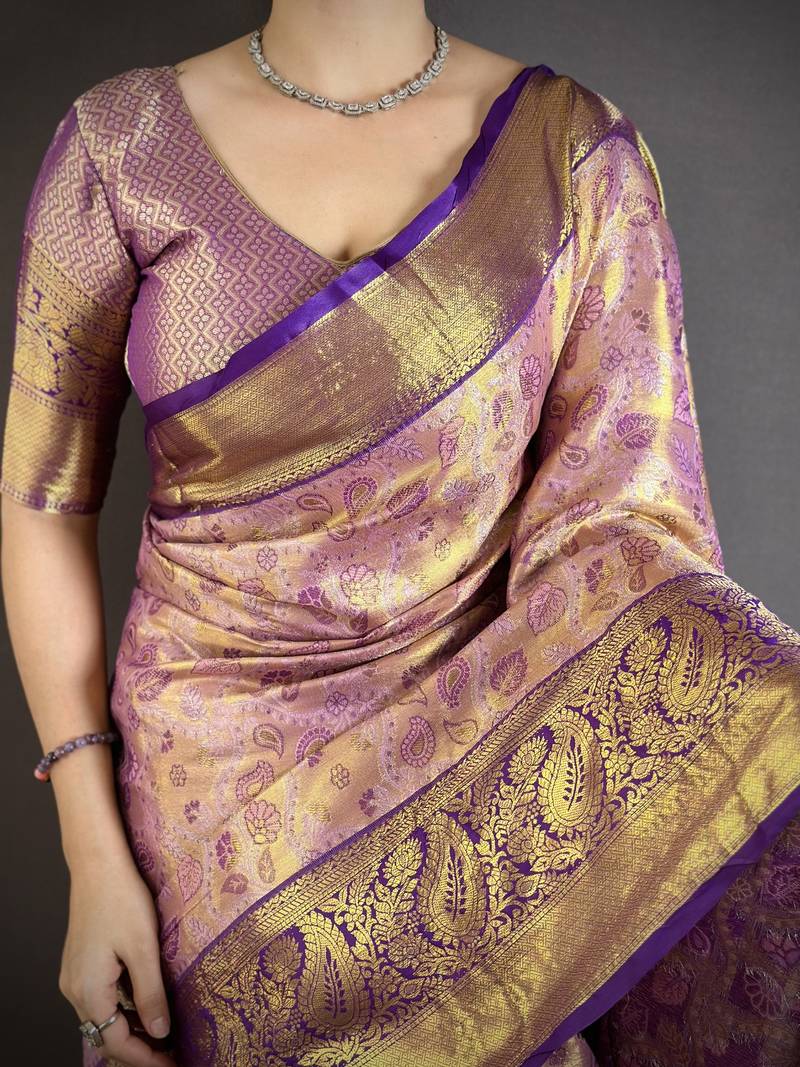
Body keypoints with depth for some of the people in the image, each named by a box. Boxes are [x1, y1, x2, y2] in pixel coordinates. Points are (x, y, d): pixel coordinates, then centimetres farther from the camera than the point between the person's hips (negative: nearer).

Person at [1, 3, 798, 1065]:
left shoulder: (581, 149, -6)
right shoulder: (120, 140, -6)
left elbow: (626, 517, -12)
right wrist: (93, 859, -6)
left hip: (486, 739, 0)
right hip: (227, 769, 1)